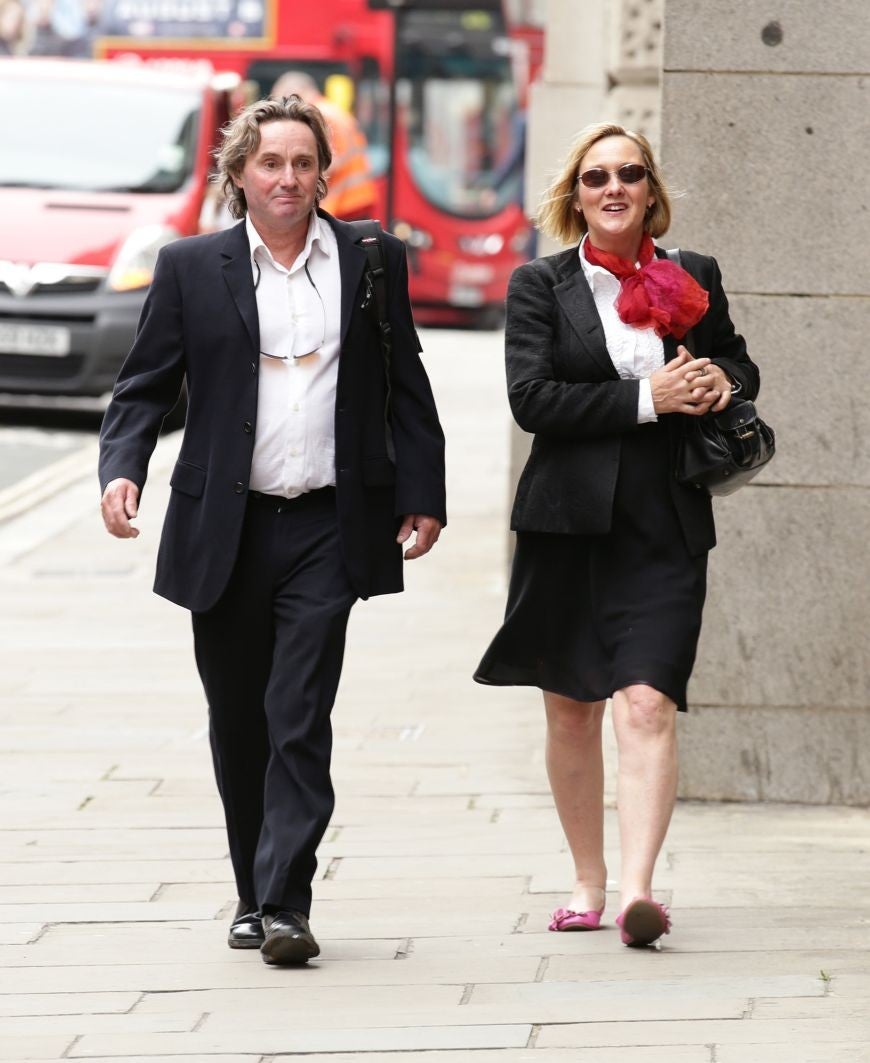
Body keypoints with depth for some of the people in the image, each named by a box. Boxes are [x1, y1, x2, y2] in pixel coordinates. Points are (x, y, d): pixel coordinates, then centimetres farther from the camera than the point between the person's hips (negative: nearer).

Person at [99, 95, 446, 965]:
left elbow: (406, 389, 11)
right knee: (238, 724, 10)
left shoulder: (373, 263, 7)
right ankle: (252, 896, 22)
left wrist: (422, 494, 6)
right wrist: (121, 469, -11)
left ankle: (285, 903, -13)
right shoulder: (190, 268, 5)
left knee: (301, 721, -11)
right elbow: (144, 385, 5)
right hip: (224, 531, 1)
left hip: (327, 531, -1)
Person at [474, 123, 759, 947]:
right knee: (571, 710, 10)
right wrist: (647, 399, -15)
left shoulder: (694, 279, 9)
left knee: (647, 704, -15)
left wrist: (723, 381, 0)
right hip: (568, 522, 0)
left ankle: (637, 889, -24)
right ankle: (587, 881, 24)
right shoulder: (541, 286, 2)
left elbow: (736, 362, 25)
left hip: (665, 523, 0)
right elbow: (531, 398, -9)